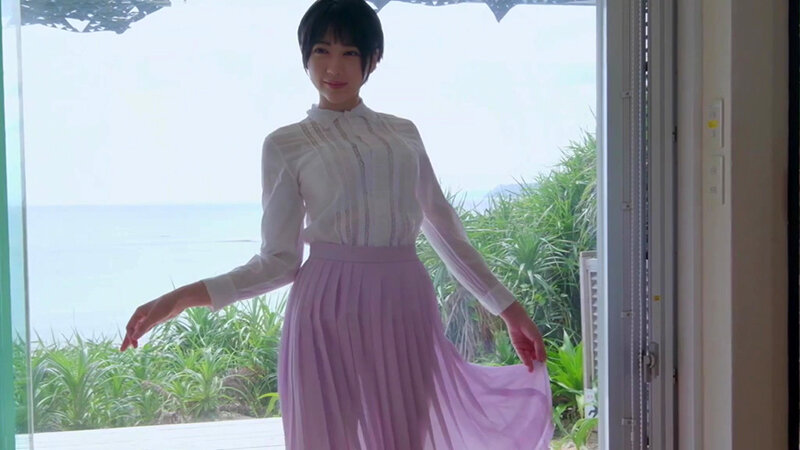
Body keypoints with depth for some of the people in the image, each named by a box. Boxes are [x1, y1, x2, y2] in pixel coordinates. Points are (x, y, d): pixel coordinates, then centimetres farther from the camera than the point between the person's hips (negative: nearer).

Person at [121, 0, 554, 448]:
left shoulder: (404, 133, 13)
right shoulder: (286, 144, 4)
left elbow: (445, 229, 16)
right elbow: (279, 260, 1)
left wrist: (507, 306, 14)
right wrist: (190, 295, -11)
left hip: (406, 308, 3)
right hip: (330, 311, -2)